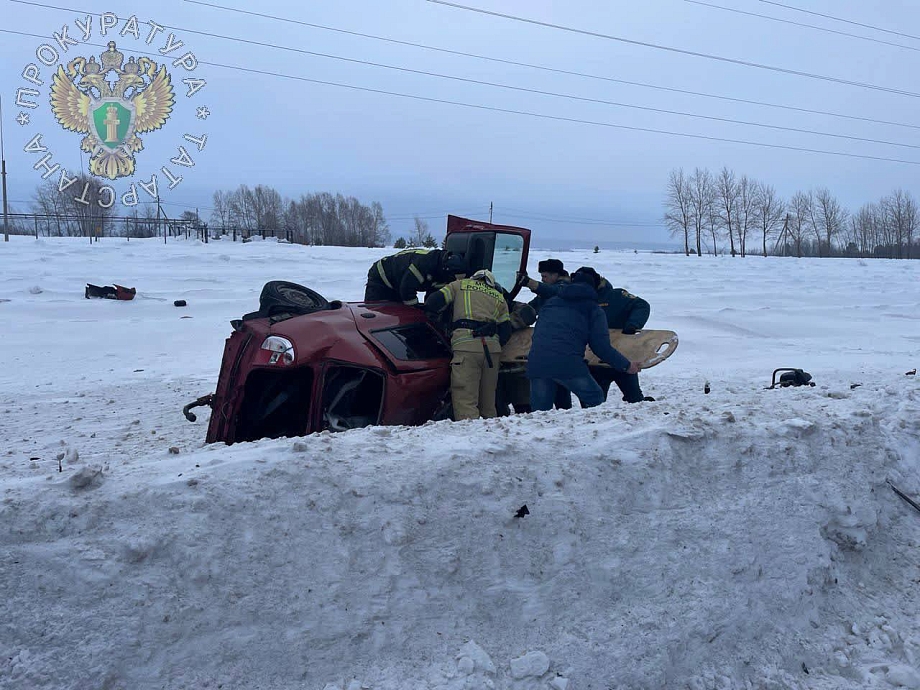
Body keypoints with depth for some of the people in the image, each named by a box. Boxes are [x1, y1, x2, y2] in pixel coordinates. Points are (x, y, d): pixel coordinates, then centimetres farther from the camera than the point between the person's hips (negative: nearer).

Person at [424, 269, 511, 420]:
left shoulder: (460, 285, 19)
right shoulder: (499, 296, 27)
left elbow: (434, 302, 10)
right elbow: (505, 330, 18)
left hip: (466, 344, -4)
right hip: (493, 347, 4)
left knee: (465, 399, -10)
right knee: (488, 401, 13)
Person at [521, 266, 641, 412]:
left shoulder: (551, 300, 22)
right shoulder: (593, 308, 11)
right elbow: (601, 346, 5)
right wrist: (626, 365, 13)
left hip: (536, 363, 4)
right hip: (568, 363, -4)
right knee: (594, 400, 14)